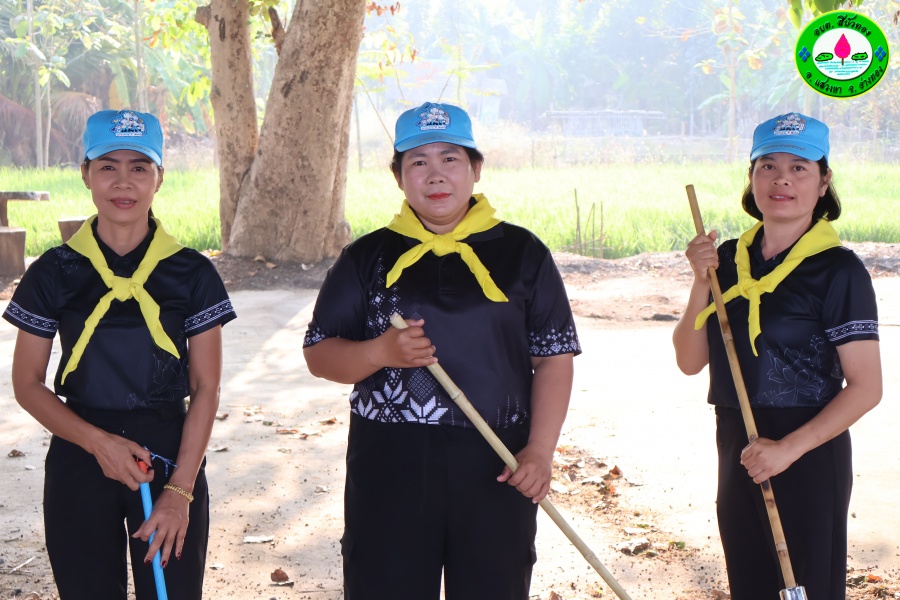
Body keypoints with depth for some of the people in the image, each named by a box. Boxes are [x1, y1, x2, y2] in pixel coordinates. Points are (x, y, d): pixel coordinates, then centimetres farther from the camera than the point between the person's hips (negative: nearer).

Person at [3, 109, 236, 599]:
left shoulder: (192, 274, -2)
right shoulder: (54, 273, -1)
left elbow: (205, 388, -2)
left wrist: (180, 490, -10)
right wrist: (99, 442, -13)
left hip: (170, 456, 0)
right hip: (79, 463, 1)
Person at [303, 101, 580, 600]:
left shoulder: (521, 253, 6)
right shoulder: (368, 257, 7)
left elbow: (554, 356, 4)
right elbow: (318, 353, 6)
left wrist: (541, 450, -7)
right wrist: (379, 352, -14)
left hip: (496, 467, 0)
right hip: (388, 467, 0)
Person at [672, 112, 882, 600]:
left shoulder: (838, 270, -10)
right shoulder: (729, 259, 6)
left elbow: (866, 387, -13)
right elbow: (690, 361, 3)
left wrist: (789, 447, -20)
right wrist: (702, 283, -9)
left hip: (808, 454, -5)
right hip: (738, 450, 5)